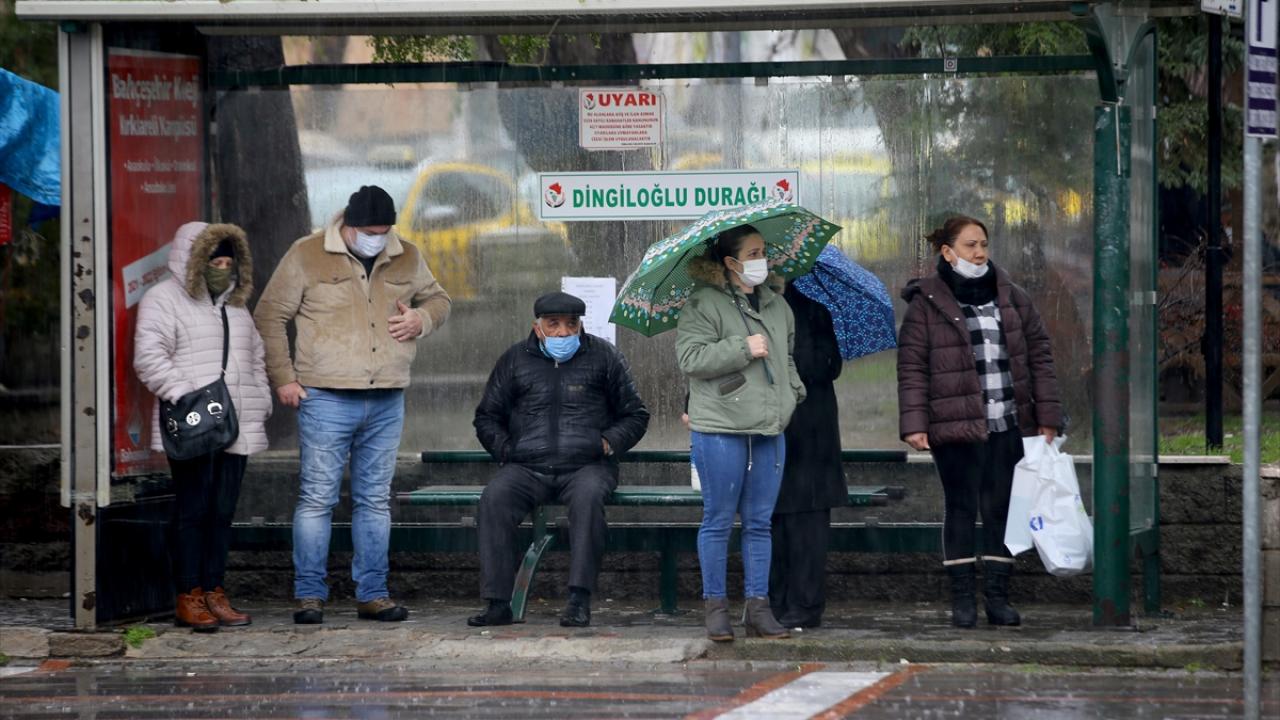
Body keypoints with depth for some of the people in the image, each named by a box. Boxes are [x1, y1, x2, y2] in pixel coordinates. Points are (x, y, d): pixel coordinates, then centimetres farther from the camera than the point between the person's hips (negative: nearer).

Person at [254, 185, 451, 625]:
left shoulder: (406, 259, 9)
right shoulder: (307, 256, -3)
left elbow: (438, 299, 25)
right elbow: (270, 316, 2)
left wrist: (422, 319, 1)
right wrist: (282, 378, -5)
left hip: (387, 403, 4)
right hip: (327, 400, -4)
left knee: (376, 499, 9)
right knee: (318, 497, -4)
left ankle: (372, 594, 15)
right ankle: (310, 595, 2)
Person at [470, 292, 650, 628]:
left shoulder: (603, 356, 11)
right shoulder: (515, 360, 15)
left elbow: (635, 415, 16)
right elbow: (487, 417, 22)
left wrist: (609, 443, -1)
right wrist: (506, 449, 5)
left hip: (586, 465, -2)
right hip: (527, 468, 2)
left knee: (588, 496, -37)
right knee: (494, 498, -29)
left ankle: (579, 600, -37)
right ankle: (498, 603, -30)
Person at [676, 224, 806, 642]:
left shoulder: (776, 304, 16)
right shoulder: (704, 304, -6)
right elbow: (690, 357, -15)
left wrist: (793, 390, 14)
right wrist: (743, 348, -17)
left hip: (770, 428, 6)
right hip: (721, 428, -6)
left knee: (759, 522, 8)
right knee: (718, 521, 0)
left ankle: (758, 607, 11)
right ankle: (715, 607, 7)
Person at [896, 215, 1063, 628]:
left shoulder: (1012, 299, 11)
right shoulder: (926, 304, 0)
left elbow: (1039, 357, 12)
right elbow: (912, 368, -3)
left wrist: (1047, 418, 6)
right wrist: (914, 423, -11)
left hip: (1009, 426, 3)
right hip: (956, 426, -3)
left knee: (1002, 510, 5)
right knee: (961, 509, 1)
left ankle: (998, 597, 11)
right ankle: (962, 599, 6)